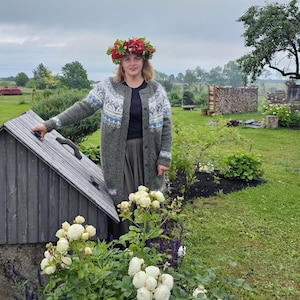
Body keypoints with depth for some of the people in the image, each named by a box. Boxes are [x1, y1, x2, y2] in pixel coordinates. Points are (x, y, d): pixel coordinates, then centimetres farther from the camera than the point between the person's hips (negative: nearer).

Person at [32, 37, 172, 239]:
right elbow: (83, 108, -2)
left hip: (147, 154, 1)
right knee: (121, 200, 1)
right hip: (118, 155, 0)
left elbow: (166, 124, 2)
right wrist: (50, 124, -9)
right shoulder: (108, 87, 1)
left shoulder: (156, 90, 2)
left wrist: (164, 157, -4)